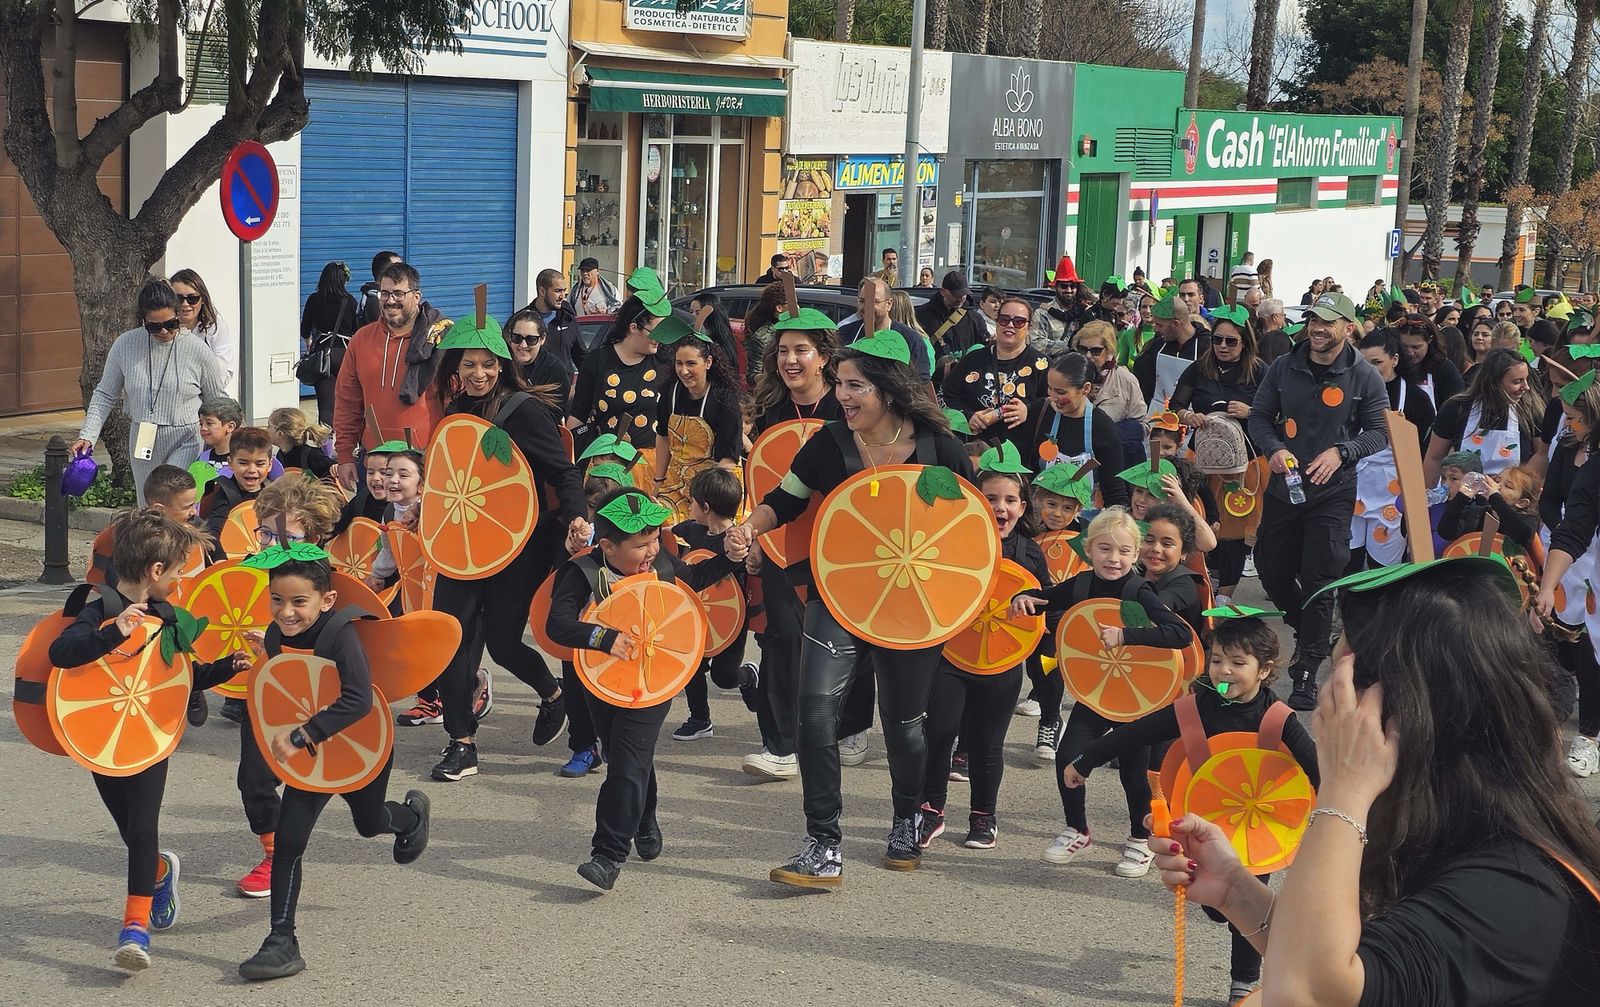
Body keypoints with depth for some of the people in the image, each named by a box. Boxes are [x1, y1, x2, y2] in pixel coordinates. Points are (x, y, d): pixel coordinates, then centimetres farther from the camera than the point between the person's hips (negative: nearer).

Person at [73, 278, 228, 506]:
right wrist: (87, 435, -1)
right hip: (142, 443, 4)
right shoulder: (125, 345, -1)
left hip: (185, 443, -4)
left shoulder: (197, 349, -6)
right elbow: (104, 395, 8)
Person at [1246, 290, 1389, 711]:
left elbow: (1379, 431, -1)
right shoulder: (1283, 368, 1)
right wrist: (1274, 449, -13)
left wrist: (1342, 452, -18)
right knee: (1271, 570, 13)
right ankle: (1309, 632, 40)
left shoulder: (1364, 377, -5)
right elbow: (1259, 416, 7)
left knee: (1319, 582, -5)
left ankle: (1307, 674, 2)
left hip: (1333, 492, -4)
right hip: (1284, 487, 4)